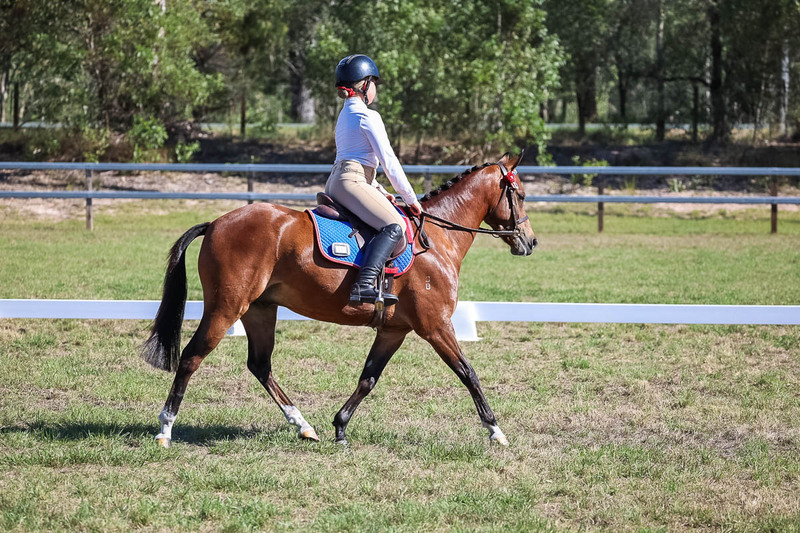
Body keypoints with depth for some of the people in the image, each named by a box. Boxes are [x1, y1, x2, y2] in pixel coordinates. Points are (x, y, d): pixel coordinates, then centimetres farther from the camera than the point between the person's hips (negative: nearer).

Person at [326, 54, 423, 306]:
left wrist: (379, 191, 19)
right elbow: (389, 161, -9)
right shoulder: (368, 116, -8)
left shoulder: (346, 114, 22)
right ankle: (364, 285, -43)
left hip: (336, 180, 11)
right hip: (351, 182, -11)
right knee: (394, 226, -26)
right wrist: (411, 199, -3)